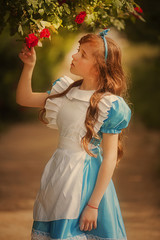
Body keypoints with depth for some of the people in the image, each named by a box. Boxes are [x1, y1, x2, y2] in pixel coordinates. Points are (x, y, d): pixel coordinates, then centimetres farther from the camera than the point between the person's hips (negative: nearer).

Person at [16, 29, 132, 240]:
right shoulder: (66, 91, 5)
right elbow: (24, 99, 15)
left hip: (86, 178, -7)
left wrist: (93, 205, -17)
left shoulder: (109, 105, -15)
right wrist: (29, 65, 1)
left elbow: (110, 158, -15)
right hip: (59, 171, 7)